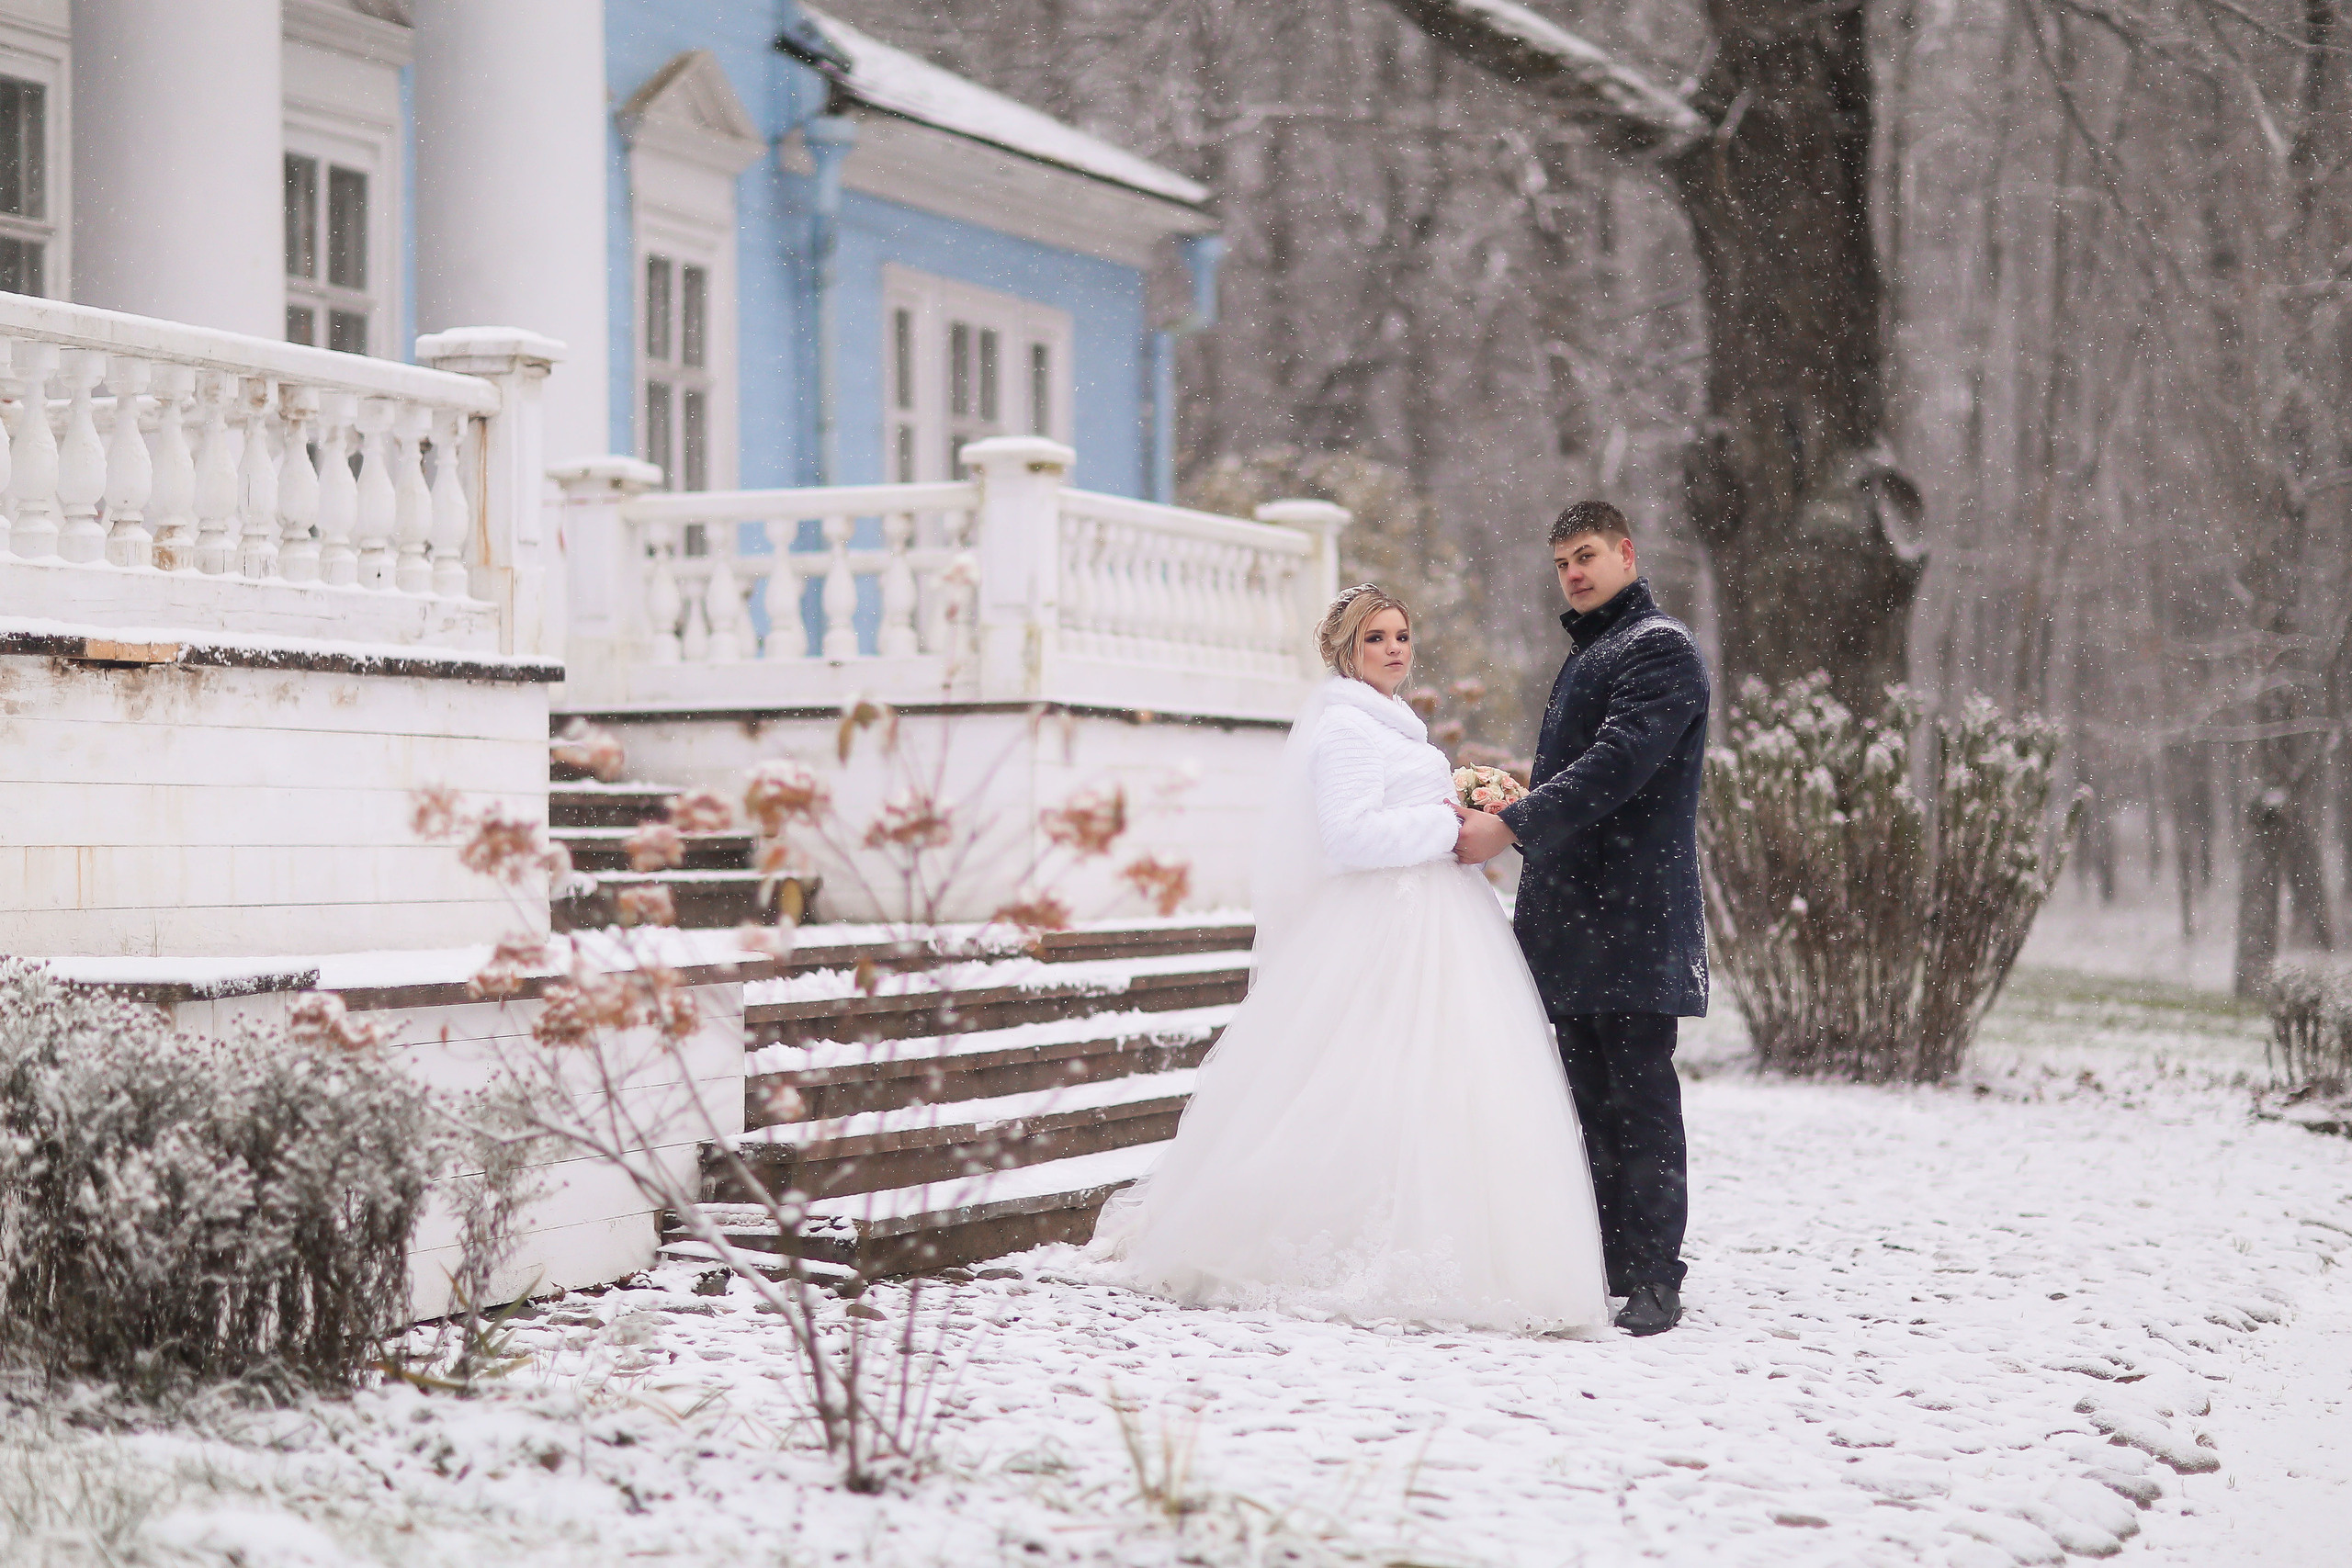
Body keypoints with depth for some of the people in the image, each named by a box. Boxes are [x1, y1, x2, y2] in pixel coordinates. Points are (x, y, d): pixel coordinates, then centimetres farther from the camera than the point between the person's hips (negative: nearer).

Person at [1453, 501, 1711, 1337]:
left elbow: (1617, 766, -19)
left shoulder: (1661, 648, -7)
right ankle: (1606, 1263, 15)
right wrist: (1517, 795, 8)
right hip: (1576, 920, 9)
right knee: (1593, 1101, 10)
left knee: (1639, 1102, -7)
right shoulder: (1586, 655, 23)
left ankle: (1651, 1282, -5)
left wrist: (1510, 825, -22)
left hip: (1635, 921, -9)